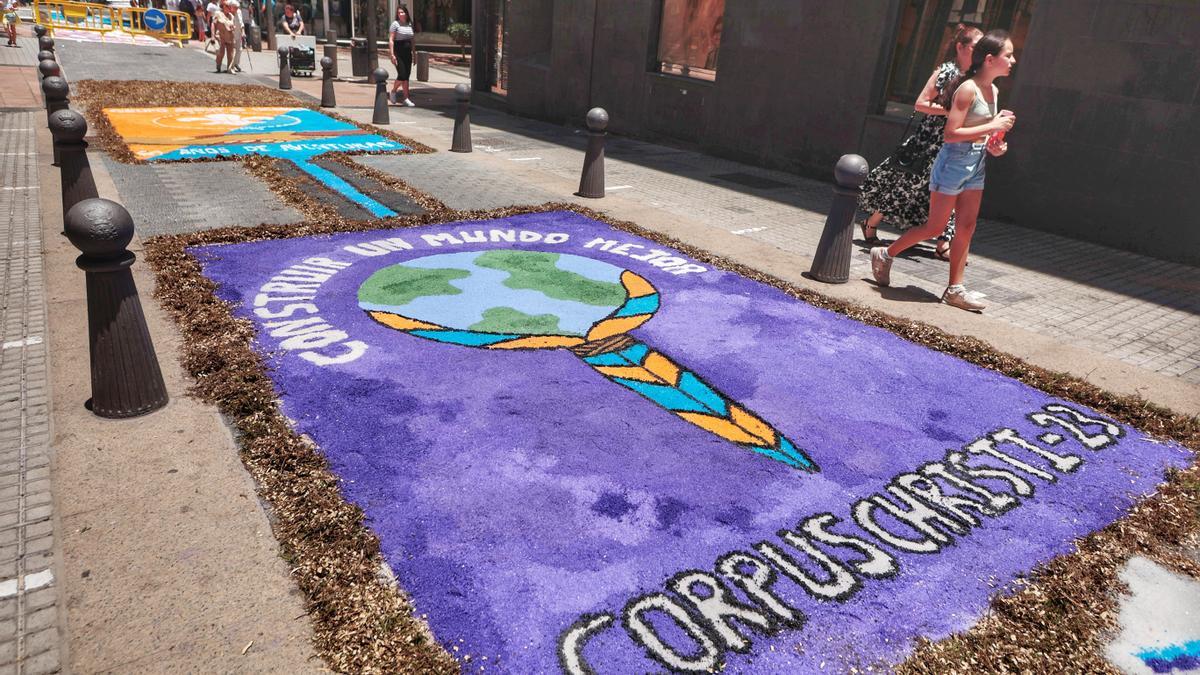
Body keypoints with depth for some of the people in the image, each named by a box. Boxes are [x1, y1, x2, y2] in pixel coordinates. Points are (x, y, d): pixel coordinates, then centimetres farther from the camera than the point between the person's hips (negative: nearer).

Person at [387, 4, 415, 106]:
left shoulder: (410, 25, 12)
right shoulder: (395, 24, -5)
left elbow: (412, 40, 17)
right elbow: (391, 40, -11)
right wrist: (392, 55, -18)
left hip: (407, 54, 6)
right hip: (398, 53, -6)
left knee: (407, 76, 6)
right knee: (402, 75, -12)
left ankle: (406, 99, 11)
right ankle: (393, 92, 12)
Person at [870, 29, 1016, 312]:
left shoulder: (993, 91, 11)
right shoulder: (968, 89, -16)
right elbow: (950, 133, -22)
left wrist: (992, 146, 3)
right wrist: (992, 126, -21)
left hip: (976, 164, 8)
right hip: (954, 161, -8)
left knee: (967, 227, 5)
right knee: (934, 227, -1)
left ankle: (955, 289, 10)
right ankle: (885, 254, 18)